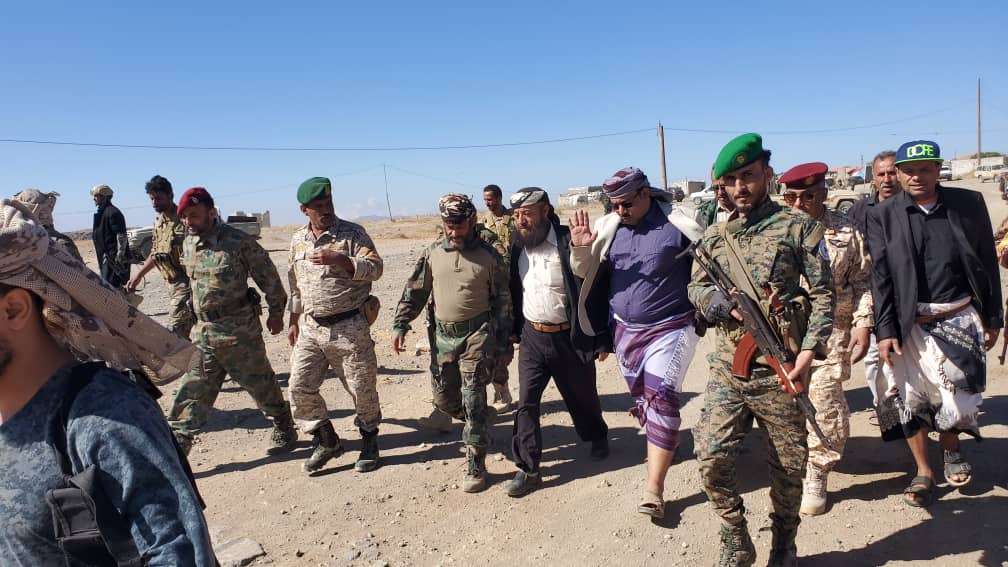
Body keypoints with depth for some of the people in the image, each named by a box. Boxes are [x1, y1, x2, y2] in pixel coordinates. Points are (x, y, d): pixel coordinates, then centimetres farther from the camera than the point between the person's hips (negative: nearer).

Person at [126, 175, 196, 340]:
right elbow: (155, 253, 25)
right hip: (172, 284, 8)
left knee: (175, 330, -12)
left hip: (185, 284, -8)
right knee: (188, 330, 14)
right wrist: (138, 276, 24)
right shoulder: (159, 221, 13)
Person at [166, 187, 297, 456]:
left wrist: (276, 312, -1)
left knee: (261, 383, 7)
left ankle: (284, 429, 26)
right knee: (191, 391, 5)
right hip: (203, 331, 6)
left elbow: (268, 276, -7)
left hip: (240, 330, -5)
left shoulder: (238, 241, -14)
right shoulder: (188, 244, 7)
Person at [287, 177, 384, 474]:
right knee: (299, 388, 3)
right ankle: (327, 441, 22)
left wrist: (339, 259, -27)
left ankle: (369, 443, 26)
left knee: (362, 388, 4)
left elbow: (375, 268, -15)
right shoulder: (297, 241, 10)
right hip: (310, 328, 5)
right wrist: (294, 321, 19)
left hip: (349, 327, -4)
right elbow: (295, 286, 18)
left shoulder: (353, 233, -6)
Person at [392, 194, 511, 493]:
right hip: (443, 335, 4)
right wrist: (400, 325, 2)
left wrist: (504, 341, 0)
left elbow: (503, 300, 2)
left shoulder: (488, 255, -3)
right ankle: (476, 425, 42)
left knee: (473, 401, -7)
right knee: (443, 399, 12)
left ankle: (475, 467, 5)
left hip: (477, 335, -4)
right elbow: (414, 291, 9)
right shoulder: (432, 254, 4)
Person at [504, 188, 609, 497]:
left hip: (569, 338, -4)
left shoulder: (569, 243, -16)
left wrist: (602, 339, -12)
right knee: (526, 403, -1)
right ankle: (528, 470, 9)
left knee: (582, 396, 16)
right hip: (532, 337, 4)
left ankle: (597, 436, 46)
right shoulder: (519, 246, 1)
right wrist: (514, 330, 13)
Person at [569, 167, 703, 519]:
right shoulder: (608, 227, 2)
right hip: (624, 331, 6)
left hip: (669, 329, -5)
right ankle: (664, 448, 42)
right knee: (641, 398, 17)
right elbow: (584, 271, 8)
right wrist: (580, 248, -13)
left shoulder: (677, 224, -12)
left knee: (660, 398, -14)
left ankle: (654, 489, -9)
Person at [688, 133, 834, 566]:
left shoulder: (798, 227, -1)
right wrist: (727, 304, -8)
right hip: (727, 368, 3)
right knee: (711, 458, -2)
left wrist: (810, 349, -19)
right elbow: (696, 289, 14)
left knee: (789, 466, 10)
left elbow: (822, 294, -6)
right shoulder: (714, 235, 10)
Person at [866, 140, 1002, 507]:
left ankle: (951, 449, 39)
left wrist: (993, 319, 6)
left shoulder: (969, 203, 2)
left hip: (960, 320, 1)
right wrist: (885, 330, -9)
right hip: (910, 325, -1)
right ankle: (924, 471, 22)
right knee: (910, 398, 3)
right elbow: (880, 276, -4)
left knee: (958, 396, 6)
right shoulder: (883, 216, -2)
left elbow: (987, 264, 6)